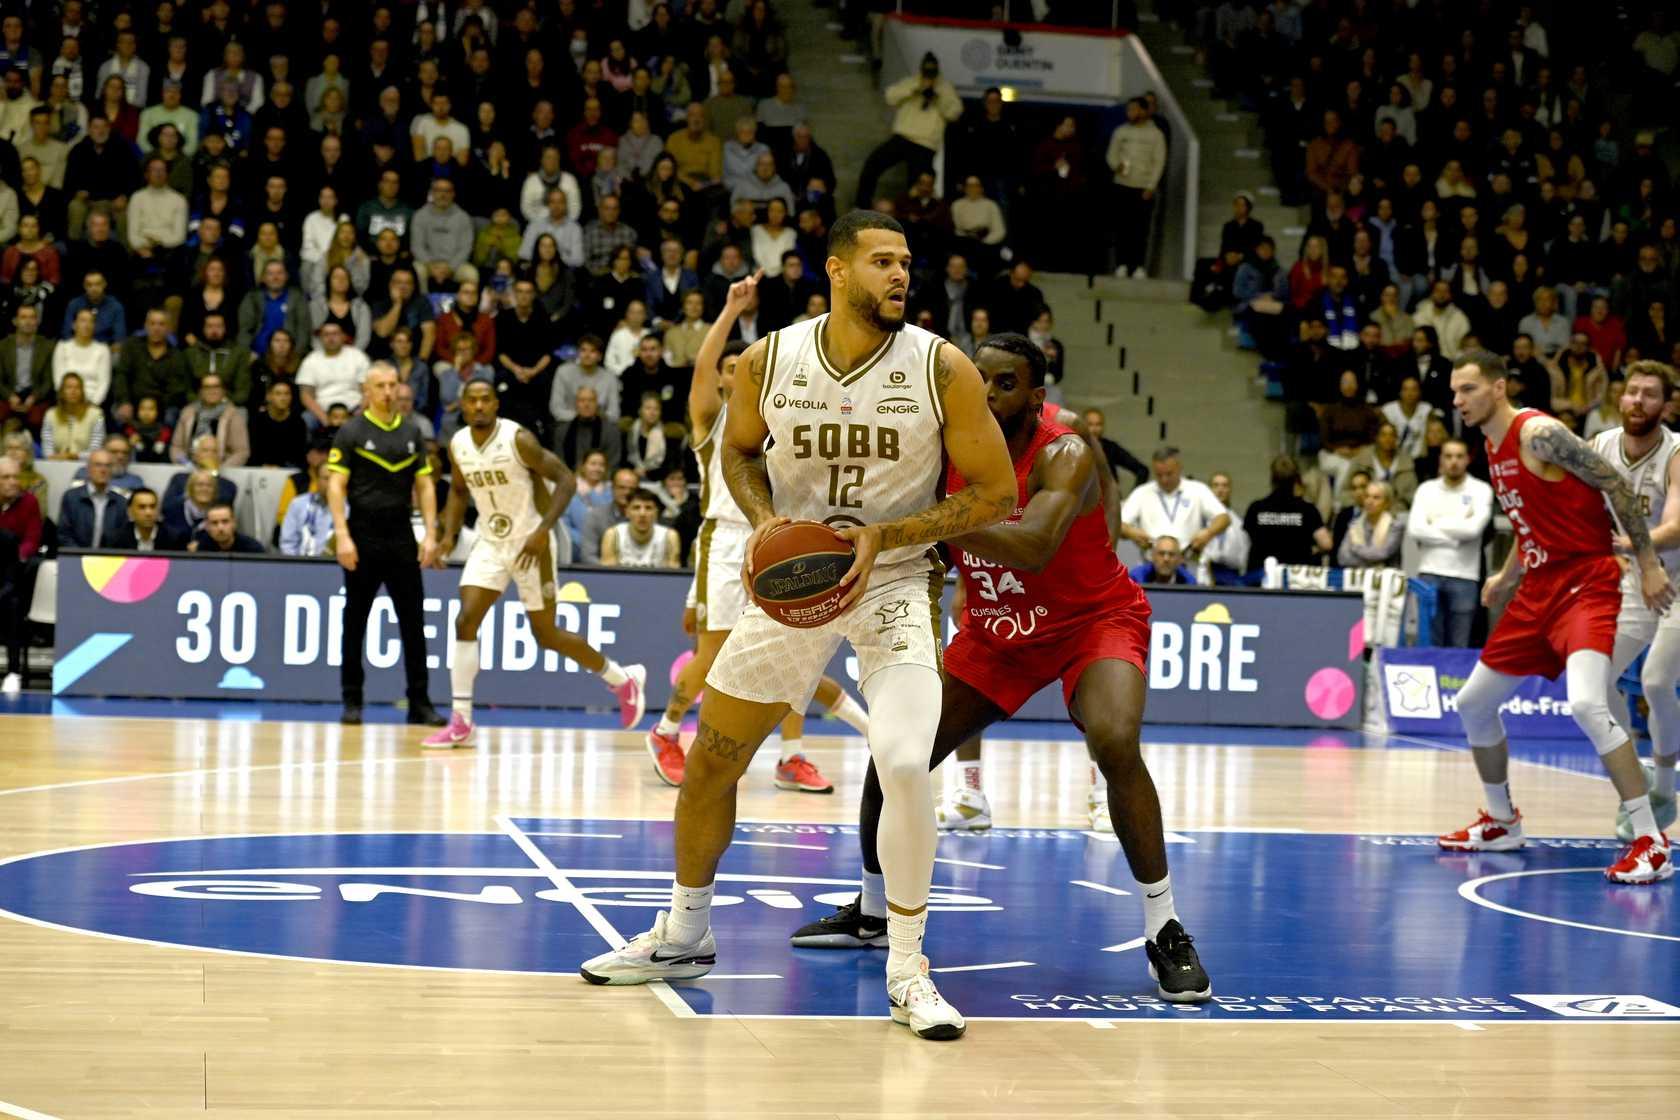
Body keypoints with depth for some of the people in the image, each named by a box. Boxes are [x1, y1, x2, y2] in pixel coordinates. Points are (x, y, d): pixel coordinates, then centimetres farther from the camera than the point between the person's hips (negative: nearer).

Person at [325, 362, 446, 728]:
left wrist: (430, 533, 1)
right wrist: (342, 535, -15)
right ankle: (352, 701, 12)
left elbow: (424, 485, 11)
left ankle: (419, 702, 6)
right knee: (355, 622, 4)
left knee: (413, 621, 1)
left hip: (402, 537, 3)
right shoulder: (352, 432, -2)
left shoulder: (412, 431, 9)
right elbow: (336, 485, -5)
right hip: (363, 537, -3)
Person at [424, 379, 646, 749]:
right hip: (490, 543, 5)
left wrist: (543, 531, -26)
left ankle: (623, 680, 24)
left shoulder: (519, 440, -19)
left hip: (530, 544, -5)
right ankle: (461, 724, -6)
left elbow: (566, 480, -18)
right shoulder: (457, 445, -1)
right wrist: (449, 534, 3)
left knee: (546, 635, 2)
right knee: (465, 622, -10)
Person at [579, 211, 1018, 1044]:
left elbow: (997, 493, -11)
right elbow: (738, 449, 11)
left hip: (893, 584, -3)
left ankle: (907, 972, -5)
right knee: (711, 760, 11)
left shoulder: (941, 369, -15)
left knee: (905, 767, -23)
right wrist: (763, 518, -10)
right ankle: (684, 935, 34)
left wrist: (883, 536, -21)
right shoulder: (770, 361, -8)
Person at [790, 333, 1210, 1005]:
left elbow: (1033, 547, -48)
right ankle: (871, 913, 25)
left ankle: (1165, 935, -21)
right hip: (996, 630, 6)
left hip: (1094, 620, -6)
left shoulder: (1065, 456, -28)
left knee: (1115, 744, -33)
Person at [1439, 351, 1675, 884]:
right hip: (1539, 586, 10)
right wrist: (1506, 576, 19)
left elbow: (1615, 485, -16)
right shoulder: (1494, 449, 12)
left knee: (1587, 705, -28)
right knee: (1473, 703, 13)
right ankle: (1501, 823, 31)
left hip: (1585, 583, -10)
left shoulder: (1539, 433, -15)